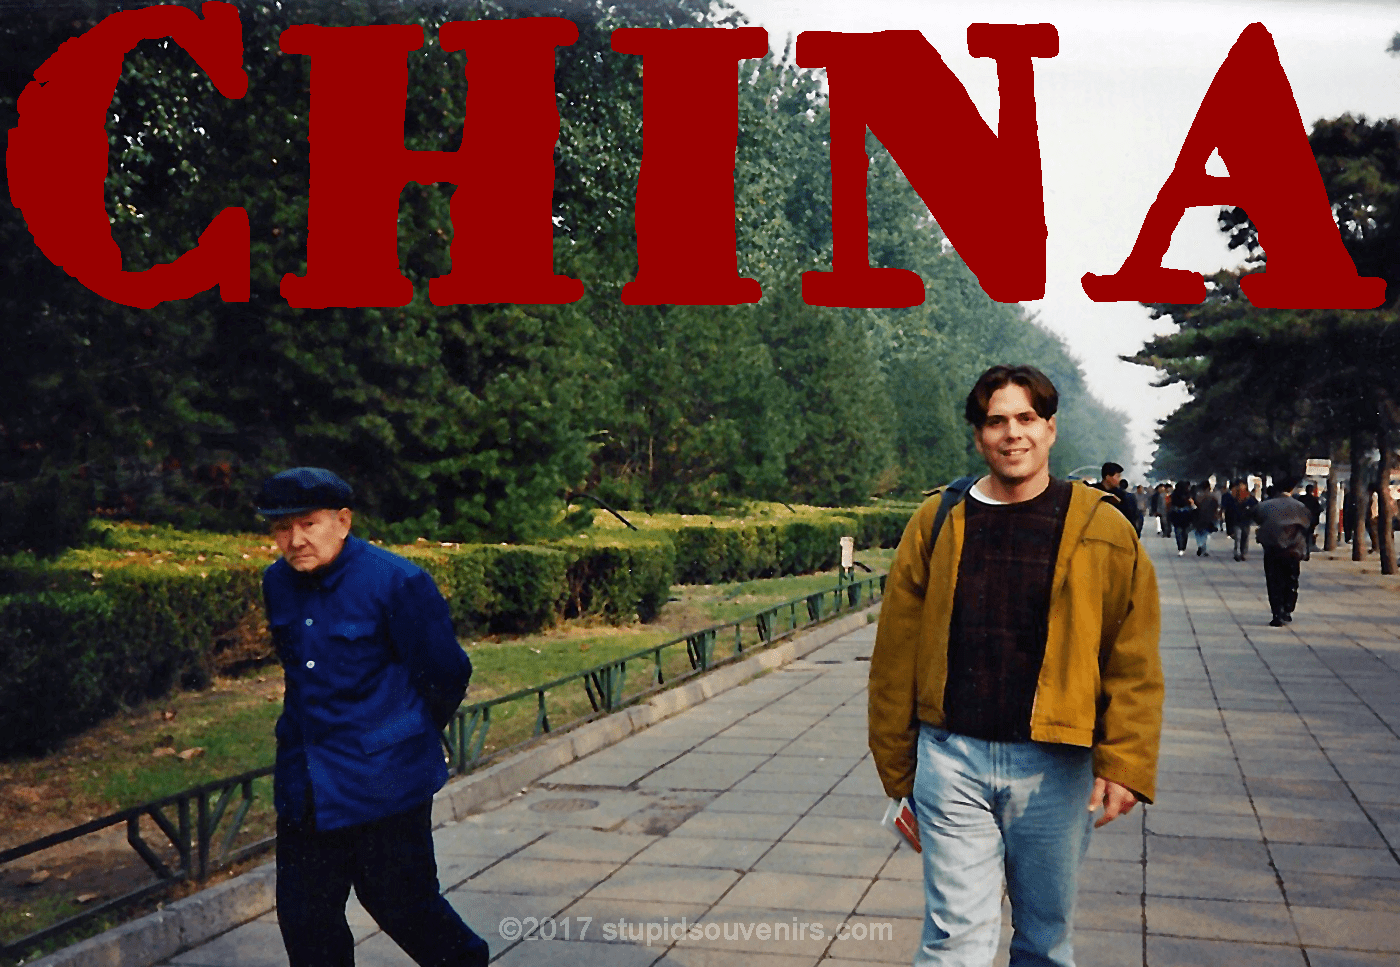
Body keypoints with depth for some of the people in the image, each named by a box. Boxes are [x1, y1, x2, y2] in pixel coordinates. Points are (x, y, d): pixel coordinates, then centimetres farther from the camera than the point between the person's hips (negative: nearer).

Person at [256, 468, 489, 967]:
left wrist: (410, 737, 7)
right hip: (305, 786, 6)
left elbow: (446, 674, -7)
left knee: (403, 905, 5)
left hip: (384, 781, -6)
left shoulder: (397, 582, -15)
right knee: (304, 917, 10)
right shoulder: (277, 584, 4)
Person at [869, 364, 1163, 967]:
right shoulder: (936, 522, 1)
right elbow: (896, 658, 4)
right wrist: (898, 771, 5)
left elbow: (1134, 663, -1)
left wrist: (1124, 766, -10)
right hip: (951, 758, 0)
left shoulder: (1100, 530, -1)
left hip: (1054, 766, 0)